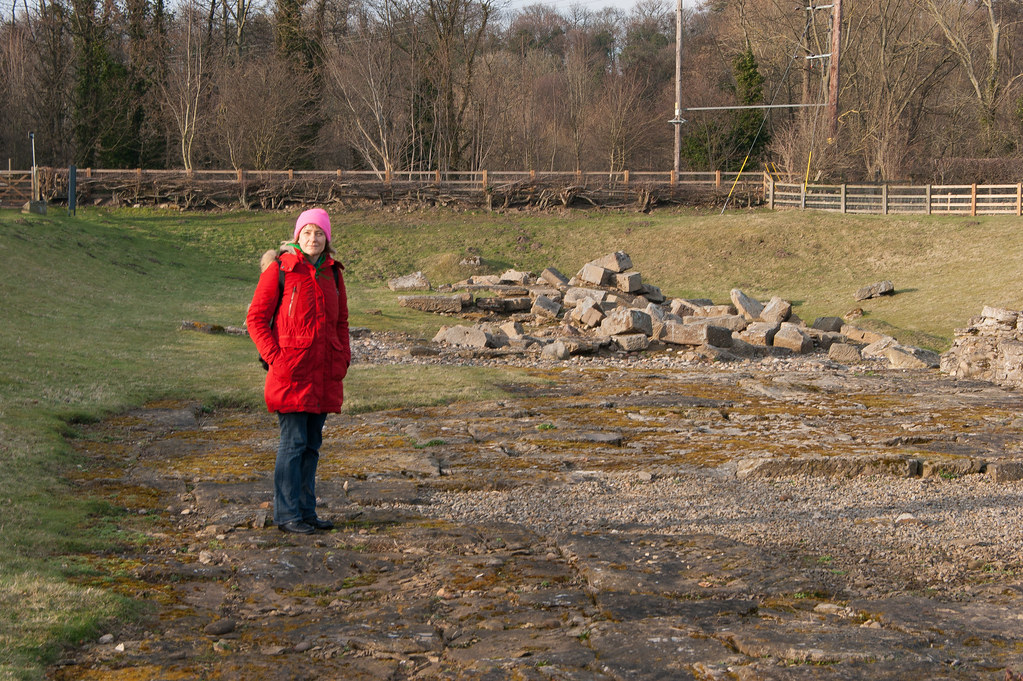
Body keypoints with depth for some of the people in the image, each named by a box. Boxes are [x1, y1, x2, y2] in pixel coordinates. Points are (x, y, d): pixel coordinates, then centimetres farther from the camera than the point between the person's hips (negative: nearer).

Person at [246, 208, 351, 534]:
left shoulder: (332, 272, 11)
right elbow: (256, 319, -4)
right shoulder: (279, 269, -5)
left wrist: (343, 358, 8)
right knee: (294, 442, -5)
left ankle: (307, 510, 19)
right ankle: (287, 514, 2)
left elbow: (340, 321, 20)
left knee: (312, 443, 11)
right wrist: (275, 357, -12)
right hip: (291, 372, -6)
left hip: (324, 373, 6)